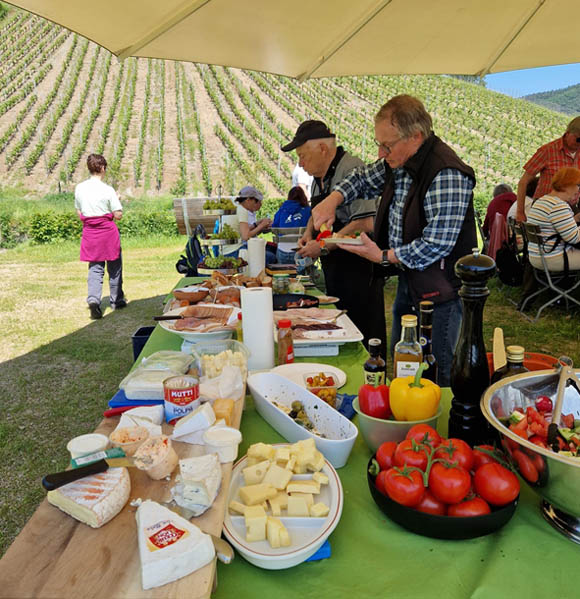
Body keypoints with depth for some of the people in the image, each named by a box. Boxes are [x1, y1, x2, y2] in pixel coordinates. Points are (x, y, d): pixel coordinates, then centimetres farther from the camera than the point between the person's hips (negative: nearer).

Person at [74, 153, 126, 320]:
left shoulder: (79, 188, 1)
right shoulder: (108, 190, -13)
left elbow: (79, 214, 9)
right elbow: (118, 215, -10)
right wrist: (117, 200, 5)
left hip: (89, 232, 4)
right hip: (108, 231, -3)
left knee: (95, 268, 8)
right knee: (114, 267, 12)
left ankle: (93, 299, -13)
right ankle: (117, 300, 24)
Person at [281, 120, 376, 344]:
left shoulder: (351, 169, -16)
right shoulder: (318, 176, 14)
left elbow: (365, 224, -24)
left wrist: (323, 247, -19)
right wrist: (309, 233, 8)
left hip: (356, 271, -9)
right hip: (332, 270, 9)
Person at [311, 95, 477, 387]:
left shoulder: (446, 175, -24)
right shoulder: (398, 163, 4)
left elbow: (436, 244, -26)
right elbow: (363, 179, 20)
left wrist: (384, 257, -19)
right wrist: (333, 199, 0)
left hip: (437, 290, -9)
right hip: (407, 281, 9)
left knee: (435, 377, 4)